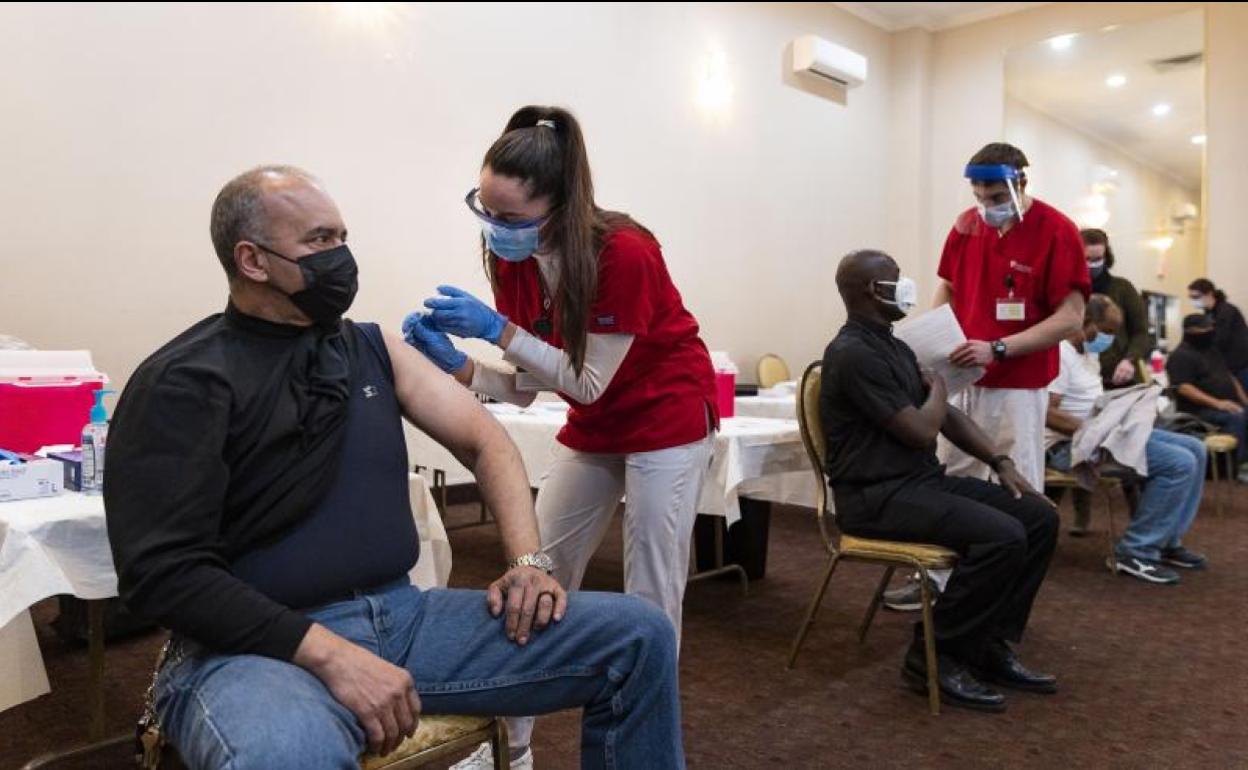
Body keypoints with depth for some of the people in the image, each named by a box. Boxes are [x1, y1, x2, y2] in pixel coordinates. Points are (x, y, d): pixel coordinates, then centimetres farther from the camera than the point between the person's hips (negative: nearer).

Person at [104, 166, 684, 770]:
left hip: (400, 614, 6)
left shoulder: (372, 347, 12)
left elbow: (482, 439, 10)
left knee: (637, 636, -3)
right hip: (258, 644, -5)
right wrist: (331, 655, -24)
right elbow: (163, 571, -14)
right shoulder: (185, 381, -6)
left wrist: (527, 559, -6)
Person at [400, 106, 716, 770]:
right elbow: (526, 387, -5)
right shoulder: (512, 258, -8)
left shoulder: (624, 253, -27)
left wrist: (498, 331, -31)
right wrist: (455, 362, -22)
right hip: (591, 430, 7)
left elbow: (588, 382, -24)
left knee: (650, 596, -1)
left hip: (667, 421, -6)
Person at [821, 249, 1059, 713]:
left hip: (924, 480, 10)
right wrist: (937, 386, 2)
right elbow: (922, 431, -18)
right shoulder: (853, 354, -17)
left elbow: (948, 415, 18)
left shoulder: (895, 348, 15)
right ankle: (934, 656, -8)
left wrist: (1000, 461, 7)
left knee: (1040, 516, 2)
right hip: (878, 496, -10)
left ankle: (991, 644, 9)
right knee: (1002, 536, -24)